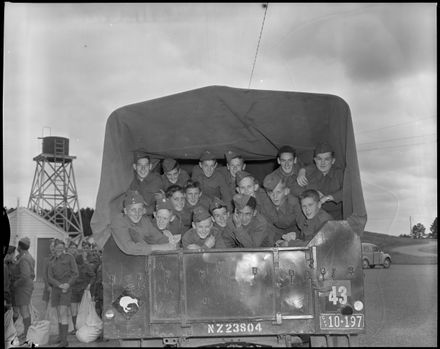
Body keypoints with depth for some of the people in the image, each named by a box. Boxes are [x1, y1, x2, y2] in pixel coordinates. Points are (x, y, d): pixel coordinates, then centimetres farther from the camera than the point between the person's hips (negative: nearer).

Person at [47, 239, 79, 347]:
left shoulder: (69, 257, -2)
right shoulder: (51, 263, 12)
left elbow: (75, 273, -6)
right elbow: (50, 278, 0)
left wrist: (68, 284, -22)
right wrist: (60, 285, -18)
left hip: (67, 289, -5)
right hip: (56, 289, 5)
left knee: (63, 313, -15)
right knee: (60, 314, 8)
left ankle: (64, 340, -15)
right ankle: (61, 337, 16)